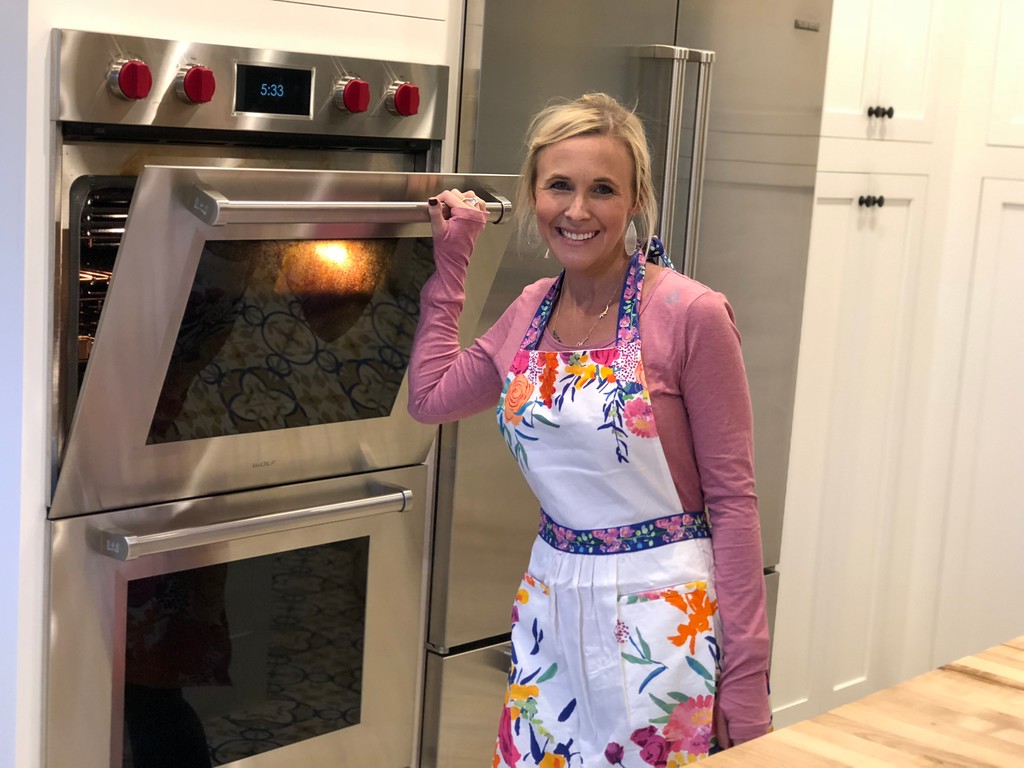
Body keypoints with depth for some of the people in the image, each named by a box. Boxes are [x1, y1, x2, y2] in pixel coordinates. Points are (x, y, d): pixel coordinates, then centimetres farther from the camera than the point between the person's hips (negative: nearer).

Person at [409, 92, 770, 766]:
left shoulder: (691, 316, -14)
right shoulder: (532, 311, 4)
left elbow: (731, 495, -12)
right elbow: (430, 396, 17)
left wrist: (746, 676, -13)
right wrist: (451, 261, 13)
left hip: (660, 618, -5)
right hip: (552, 610, 6)